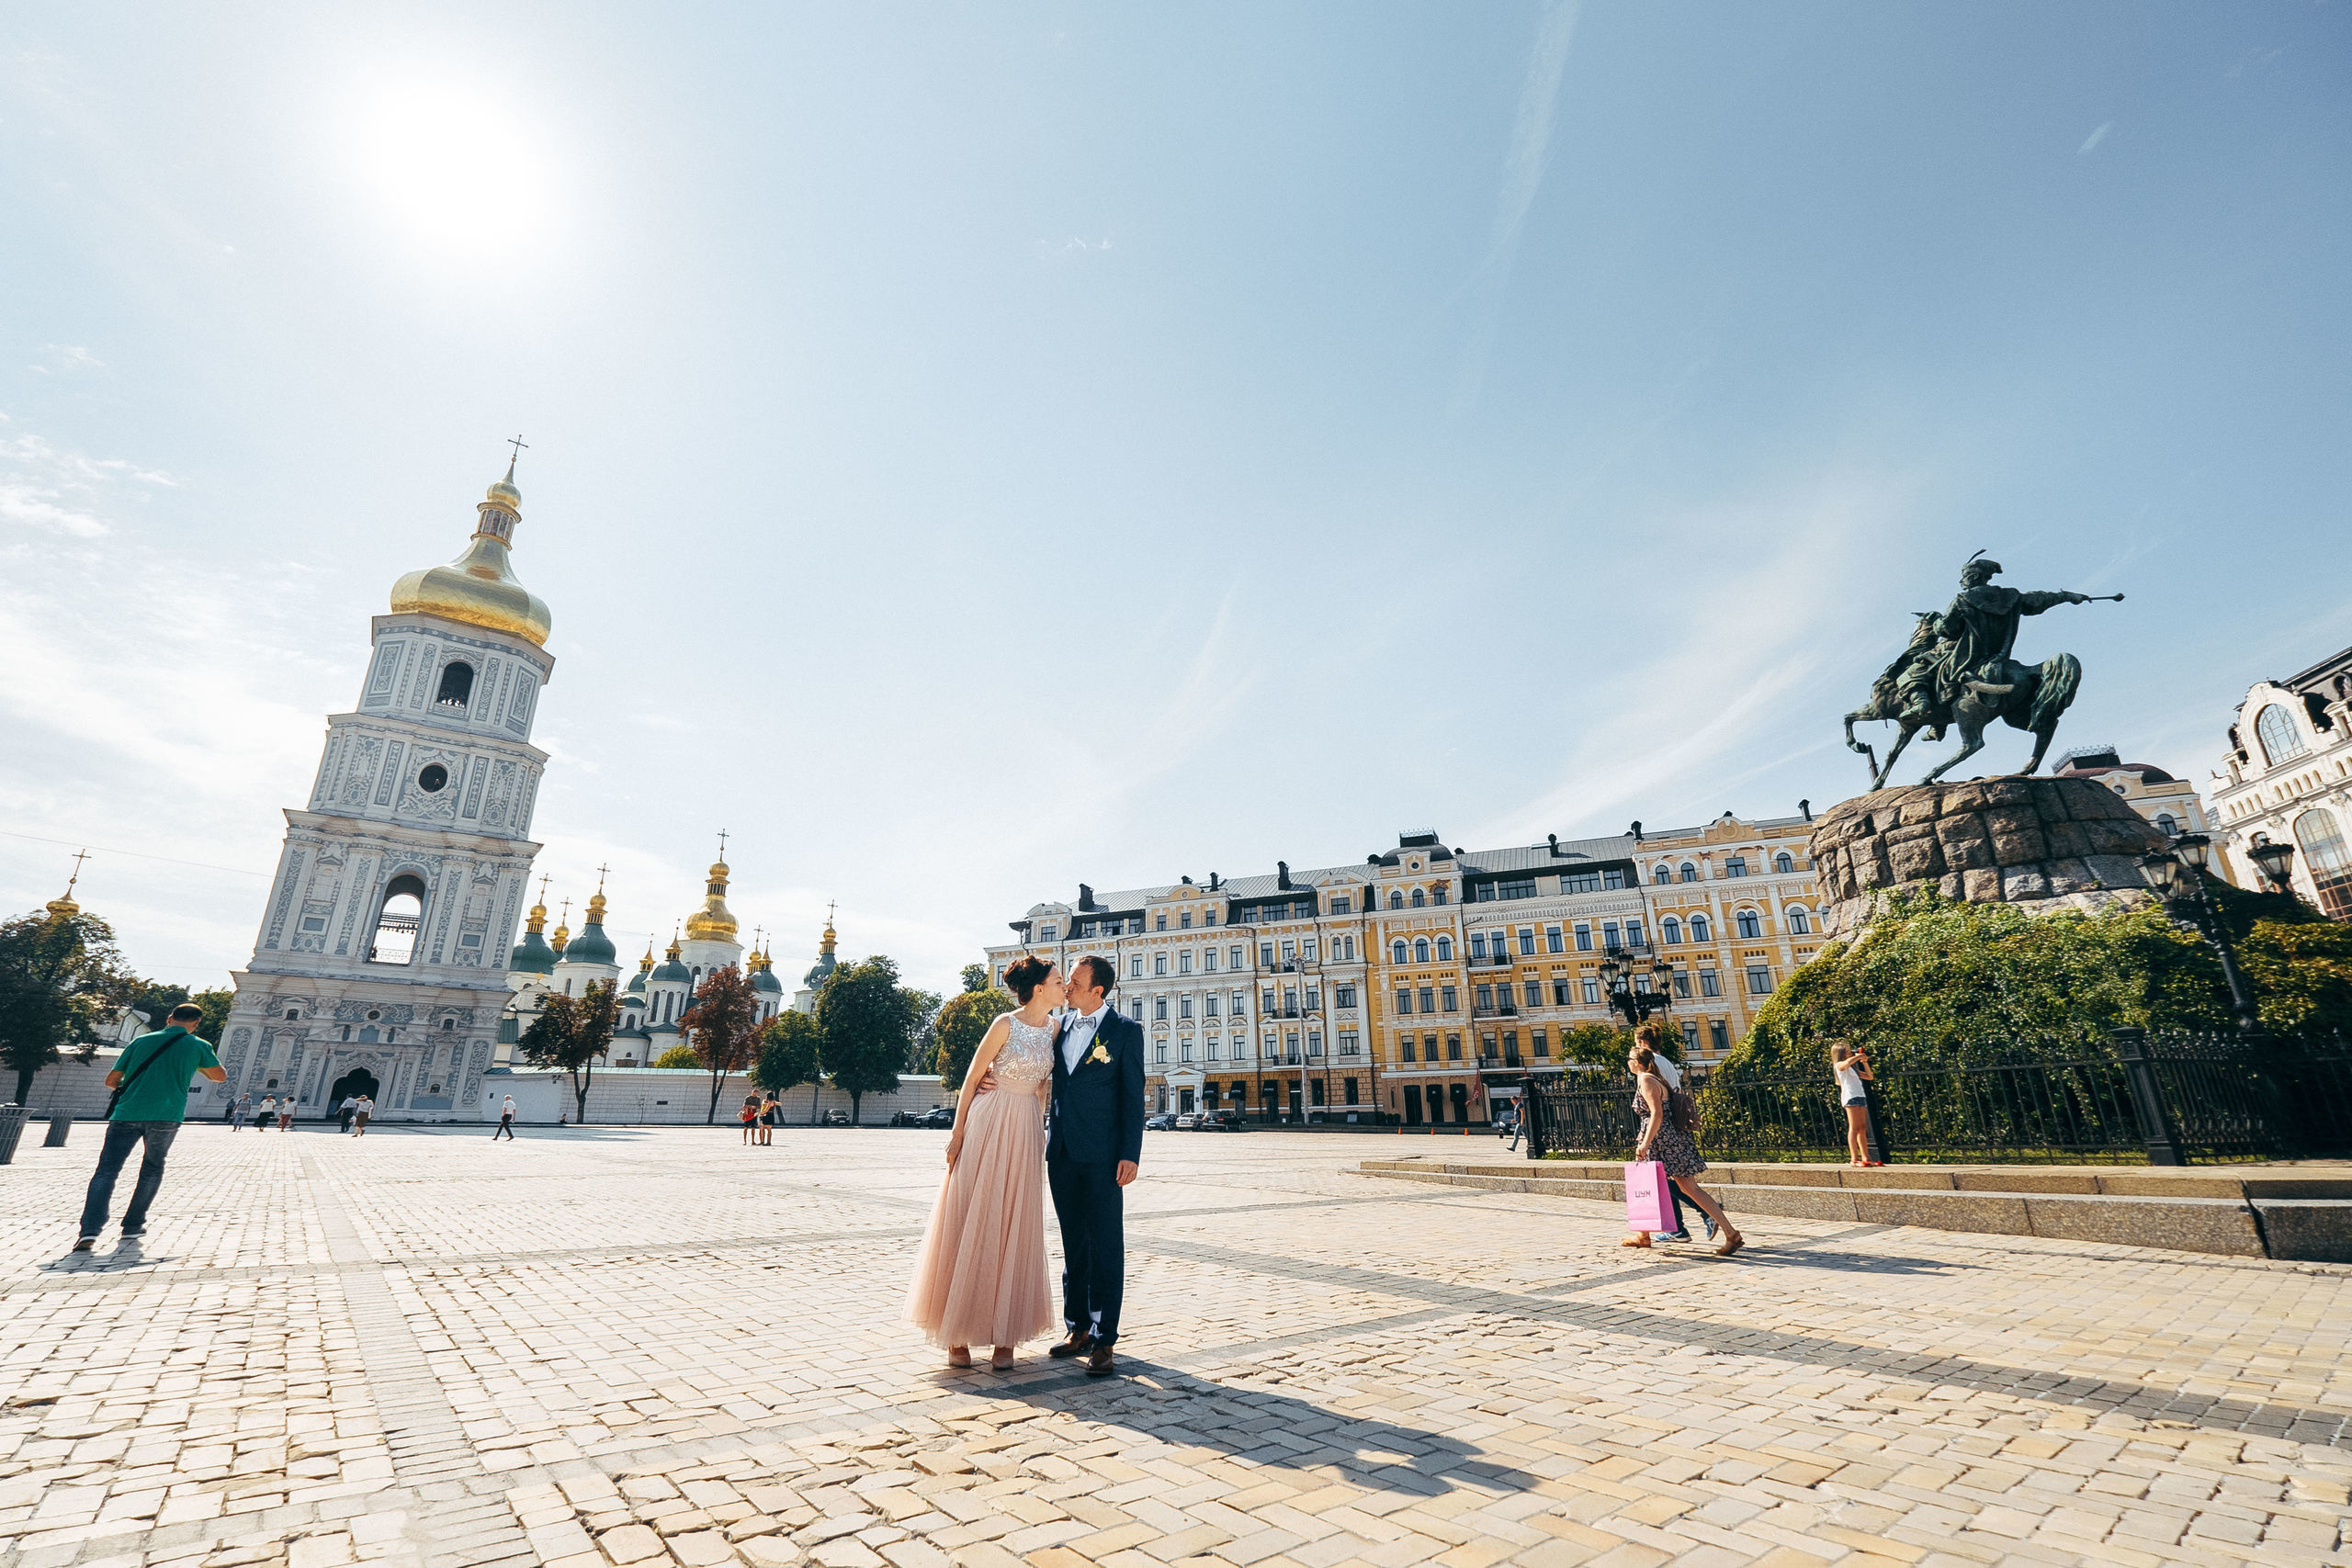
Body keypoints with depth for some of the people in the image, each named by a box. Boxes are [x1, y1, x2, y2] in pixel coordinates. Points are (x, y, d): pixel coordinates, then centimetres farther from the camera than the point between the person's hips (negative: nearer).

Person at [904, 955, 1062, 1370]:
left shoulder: (1054, 1028, 3)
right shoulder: (1006, 1024, -12)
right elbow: (971, 1078, -6)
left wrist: (1038, 1125, 10)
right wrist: (957, 1134, -6)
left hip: (1026, 1133, 5)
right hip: (988, 1127, -5)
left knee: (1015, 1229, 6)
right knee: (970, 1225, 1)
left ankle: (1005, 1335, 14)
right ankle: (958, 1334, 12)